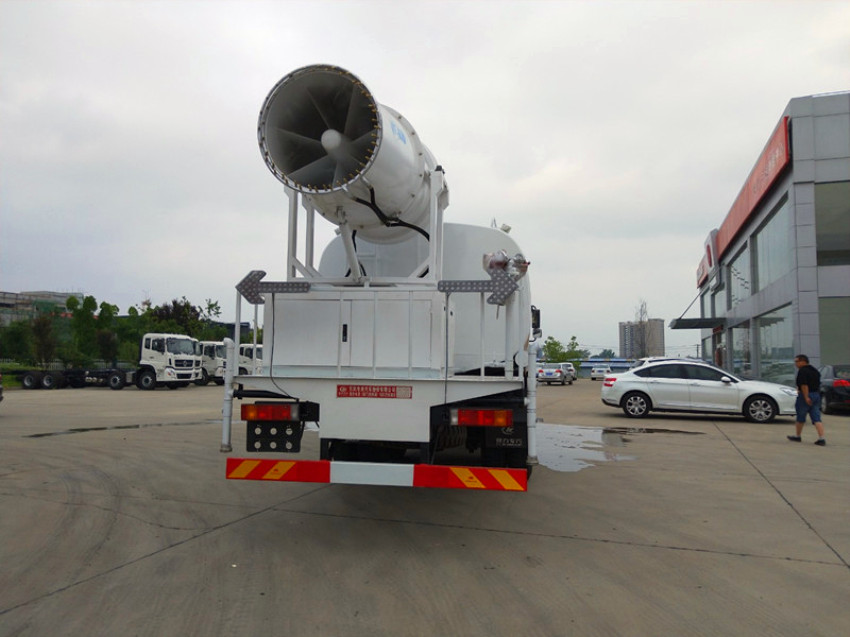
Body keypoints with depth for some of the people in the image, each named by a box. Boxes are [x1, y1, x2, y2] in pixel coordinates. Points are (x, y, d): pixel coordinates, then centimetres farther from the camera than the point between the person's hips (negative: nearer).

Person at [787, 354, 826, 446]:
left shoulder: (802, 371, -12)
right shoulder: (814, 370, 16)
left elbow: (804, 385, -22)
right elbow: (817, 384, 23)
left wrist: (806, 397, -23)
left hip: (806, 395, -8)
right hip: (816, 395, 8)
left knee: (800, 417, 8)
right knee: (816, 418, 3)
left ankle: (798, 436, 20)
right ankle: (821, 438, -8)